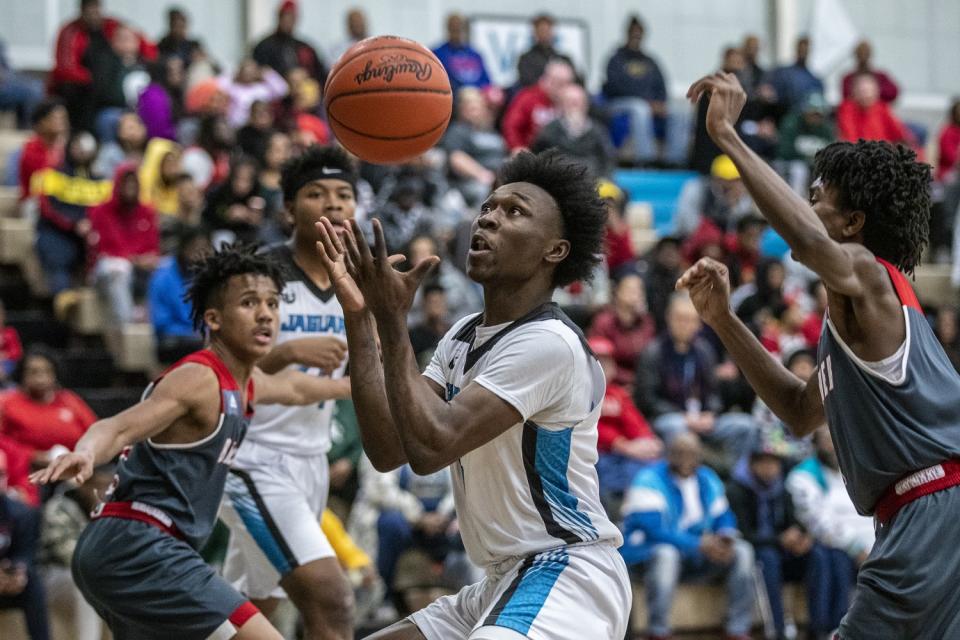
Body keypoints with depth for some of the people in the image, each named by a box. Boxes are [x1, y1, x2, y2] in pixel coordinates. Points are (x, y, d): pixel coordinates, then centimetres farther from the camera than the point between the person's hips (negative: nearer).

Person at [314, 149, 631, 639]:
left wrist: (393, 319, -20)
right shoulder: (463, 337, 12)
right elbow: (388, 449, 2)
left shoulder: (549, 343, -17)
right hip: (505, 580, 10)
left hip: (566, 576, -10)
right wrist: (360, 317, -2)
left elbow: (430, 447, -25)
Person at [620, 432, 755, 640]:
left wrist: (725, 538, -15)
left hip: (695, 556, 6)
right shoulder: (650, 480, -12)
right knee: (666, 553, -40)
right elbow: (652, 528, -23)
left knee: (742, 551, -11)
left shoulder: (708, 479, 10)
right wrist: (698, 544, -28)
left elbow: (723, 517, 11)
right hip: (649, 551, -6)